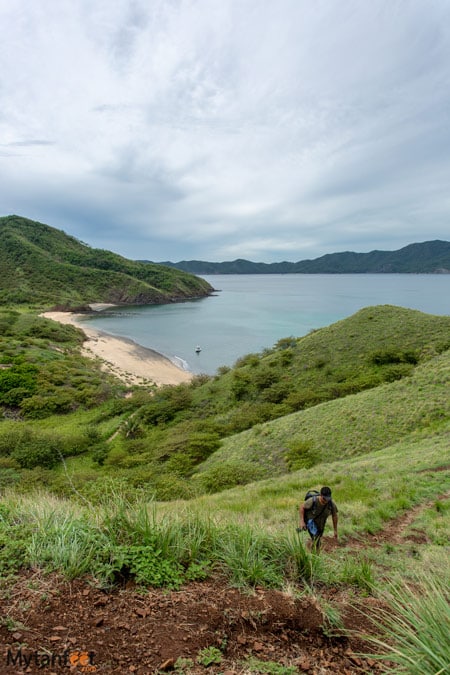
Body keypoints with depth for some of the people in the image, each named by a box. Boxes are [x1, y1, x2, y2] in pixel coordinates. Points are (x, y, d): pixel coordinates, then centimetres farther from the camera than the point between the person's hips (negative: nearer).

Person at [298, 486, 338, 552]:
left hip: (320, 525, 3)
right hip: (310, 521, -3)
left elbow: (334, 516, -5)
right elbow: (301, 507, -19)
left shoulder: (331, 504, -20)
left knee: (317, 544, 9)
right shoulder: (313, 501, -31)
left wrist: (335, 530, 0)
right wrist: (302, 521, -24)